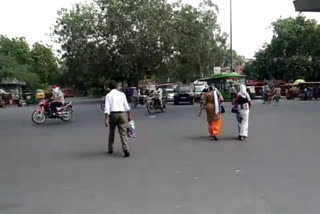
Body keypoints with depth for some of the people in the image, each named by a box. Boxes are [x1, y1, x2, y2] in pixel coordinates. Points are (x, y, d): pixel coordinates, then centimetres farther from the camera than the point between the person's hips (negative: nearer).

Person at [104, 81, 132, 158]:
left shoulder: (108, 95, 2)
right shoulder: (122, 94, 10)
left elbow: (107, 108, -8)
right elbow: (126, 106, 10)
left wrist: (106, 119, -12)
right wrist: (129, 115, 19)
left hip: (113, 114, -1)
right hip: (122, 114, 1)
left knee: (111, 132, 17)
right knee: (123, 132, -1)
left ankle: (110, 149, 27)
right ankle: (126, 149, -16)